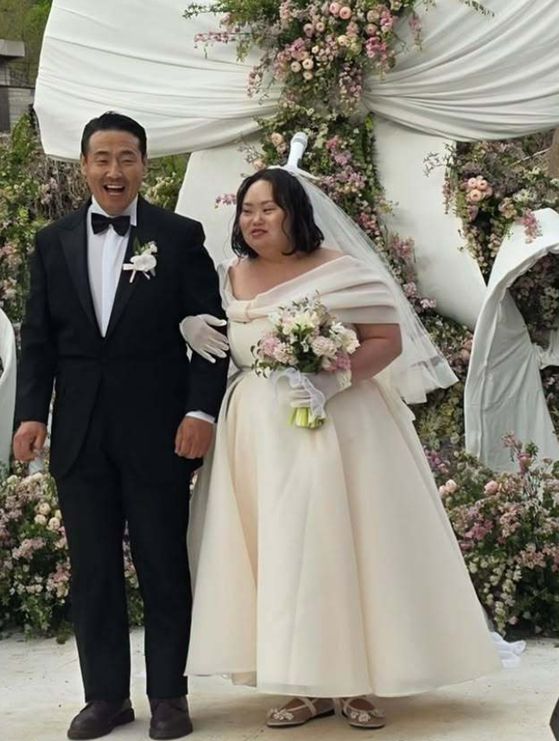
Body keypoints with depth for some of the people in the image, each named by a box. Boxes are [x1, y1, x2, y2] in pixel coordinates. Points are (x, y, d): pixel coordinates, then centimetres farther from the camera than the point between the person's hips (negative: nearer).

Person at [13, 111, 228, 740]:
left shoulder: (180, 237, 0)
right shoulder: (53, 243, 8)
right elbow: (38, 338, 8)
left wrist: (201, 410, -11)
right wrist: (31, 413, -2)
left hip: (157, 430, -3)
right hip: (79, 432, 3)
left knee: (164, 566, 6)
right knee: (92, 570, 8)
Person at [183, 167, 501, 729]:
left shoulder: (338, 271, -5)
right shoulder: (231, 279, 11)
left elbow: (388, 340, -9)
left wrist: (331, 380, -21)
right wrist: (194, 331, 2)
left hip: (336, 426, -5)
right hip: (258, 432, 5)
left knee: (340, 545, -3)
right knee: (281, 554, 2)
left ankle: (356, 681, 7)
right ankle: (310, 686, 8)